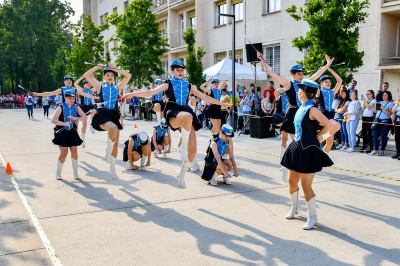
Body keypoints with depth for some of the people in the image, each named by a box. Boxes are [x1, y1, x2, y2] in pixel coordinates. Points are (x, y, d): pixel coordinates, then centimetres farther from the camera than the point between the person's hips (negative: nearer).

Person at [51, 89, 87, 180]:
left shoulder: (76, 107, -1)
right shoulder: (61, 107, -11)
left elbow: (84, 117, -11)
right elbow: (53, 120, -19)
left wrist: (75, 118, -28)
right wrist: (64, 123, -32)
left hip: (72, 132, 3)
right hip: (61, 132, -3)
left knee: (74, 151, -7)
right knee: (64, 152, -12)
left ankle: (75, 172, 11)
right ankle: (58, 172, 10)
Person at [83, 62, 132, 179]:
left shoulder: (117, 88, 16)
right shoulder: (100, 87, 12)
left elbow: (128, 76, 12)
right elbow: (86, 75, 8)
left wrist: (115, 69, 12)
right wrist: (98, 67, 9)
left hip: (114, 115, 4)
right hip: (102, 115, -3)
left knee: (115, 143, 3)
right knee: (114, 128, -36)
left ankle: (112, 168, 19)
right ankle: (108, 152, -15)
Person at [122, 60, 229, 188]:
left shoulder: (189, 86, 25)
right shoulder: (168, 85, 17)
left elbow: (205, 97, 29)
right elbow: (150, 92, 5)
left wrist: (221, 103, 29)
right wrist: (133, 94, -8)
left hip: (186, 113, 4)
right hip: (173, 114, -4)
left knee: (193, 150, -9)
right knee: (188, 116, -43)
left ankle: (182, 174, 15)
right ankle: (183, 147, -26)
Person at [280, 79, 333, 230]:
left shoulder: (312, 110, -17)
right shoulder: (301, 108, 8)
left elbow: (328, 125, -20)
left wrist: (317, 136, -6)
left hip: (309, 150, -8)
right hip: (297, 148, 9)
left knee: (306, 185, -6)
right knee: (292, 181, 15)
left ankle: (312, 217, 8)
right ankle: (294, 208, 37)